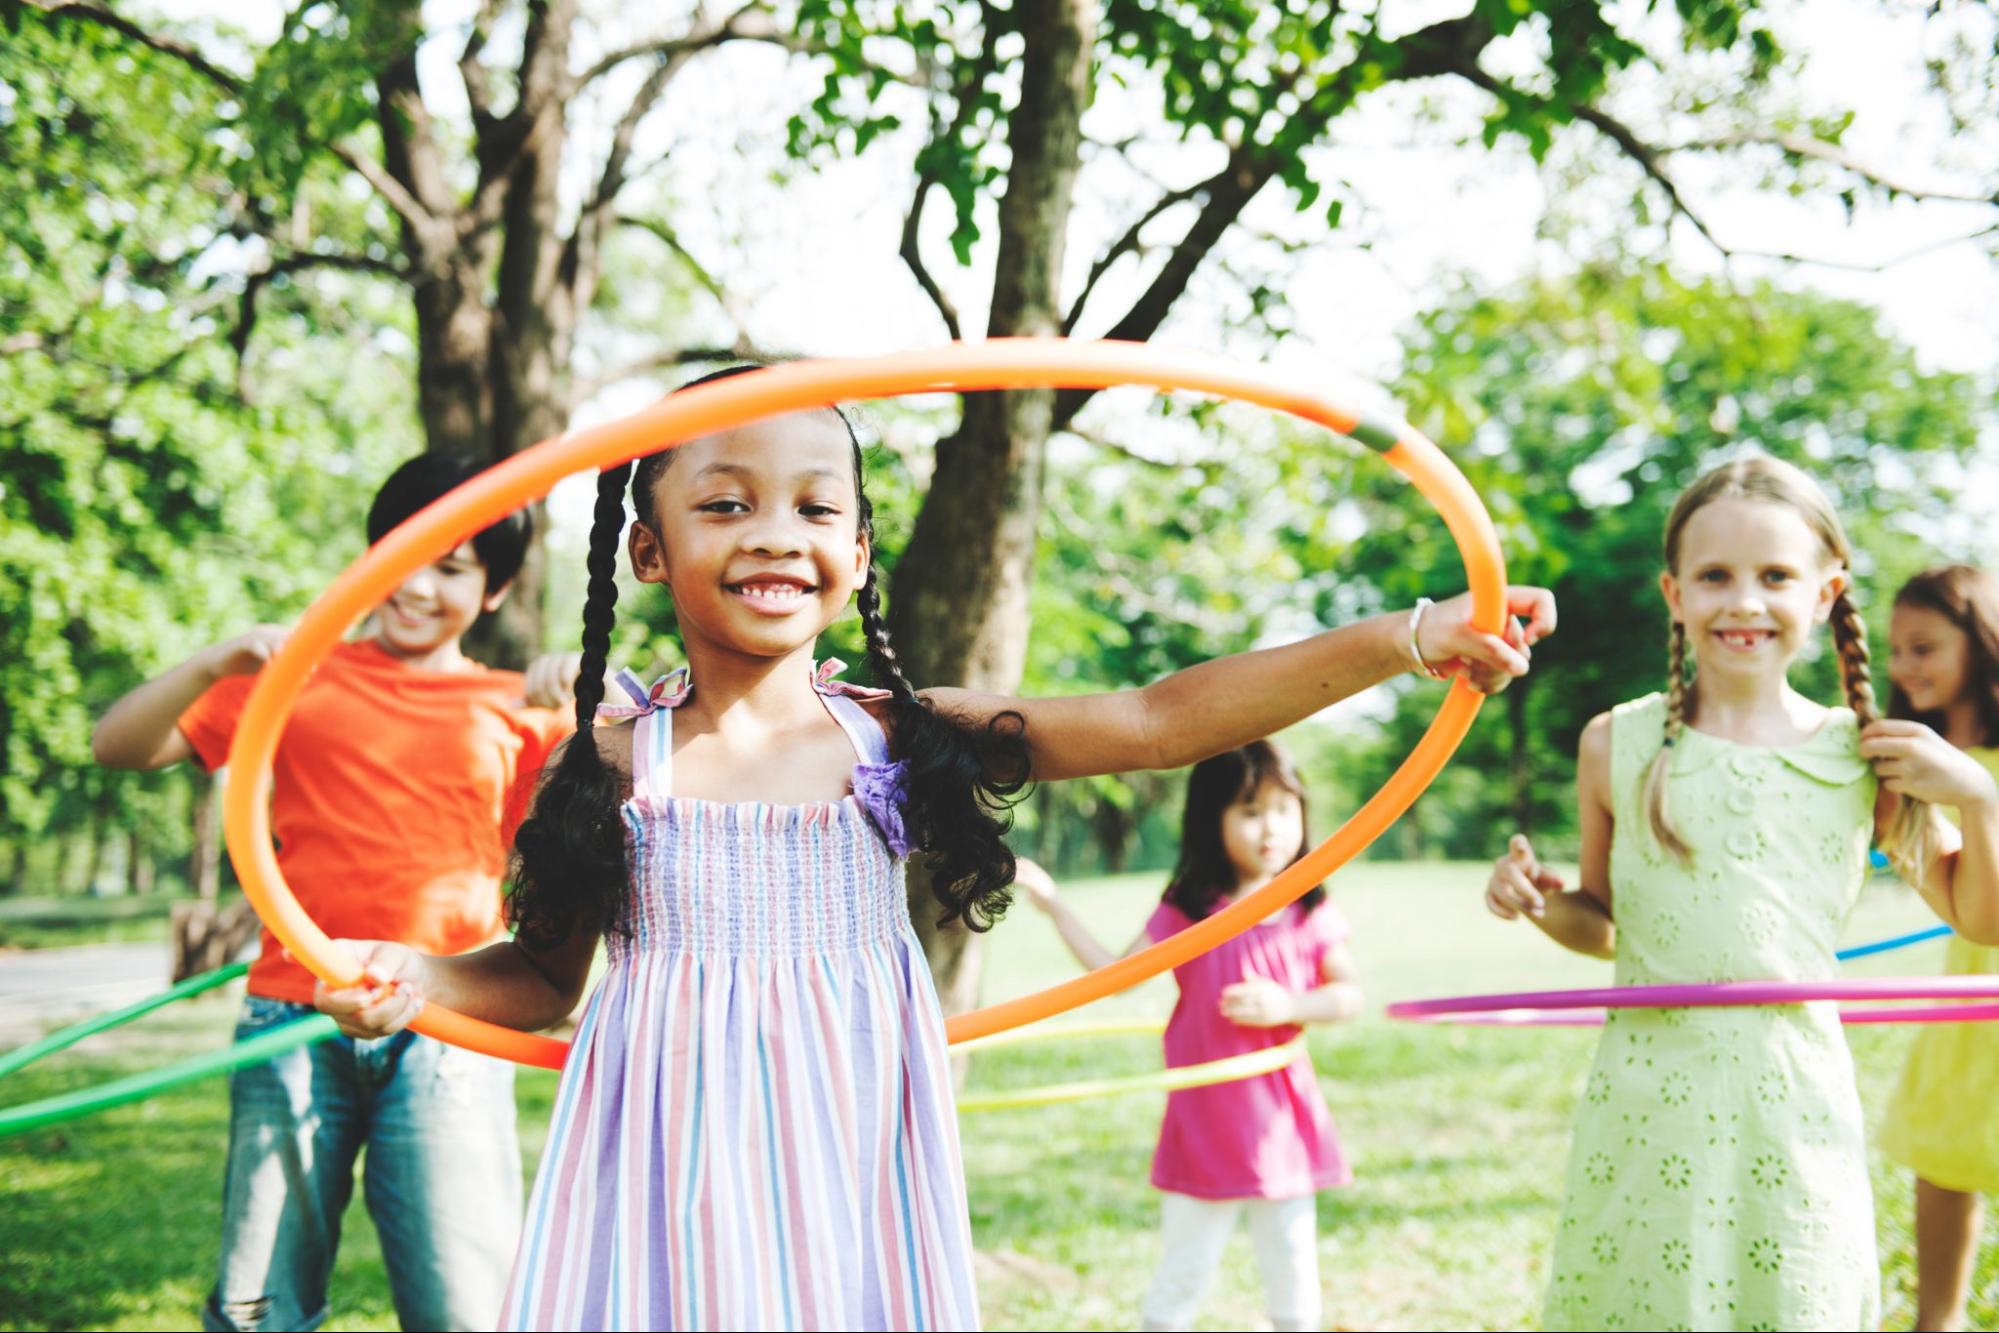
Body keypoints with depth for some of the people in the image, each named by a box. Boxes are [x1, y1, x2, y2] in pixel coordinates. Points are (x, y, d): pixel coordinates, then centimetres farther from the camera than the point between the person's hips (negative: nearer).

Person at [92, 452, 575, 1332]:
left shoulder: (514, 710, 12)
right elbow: (118, 748, 5)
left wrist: (580, 714, -13)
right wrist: (215, 665, -12)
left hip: (445, 1038, 0)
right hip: (296, 1022, 1)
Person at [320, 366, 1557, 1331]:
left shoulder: (899, 738, 0)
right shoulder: (613, 761, 0)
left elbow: (1160, 720, -6)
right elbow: (545, 973, 12)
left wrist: (1407, 640, -13)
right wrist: (422, 979, -9)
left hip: (848, 1176, 1)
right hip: (672, 1174, -1)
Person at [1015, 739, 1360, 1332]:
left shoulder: (1309, 913, -1)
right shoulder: (1188, 912, -5)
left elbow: (1348, 994, 1)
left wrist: (1288, 1007, -17)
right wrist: (1052, 903, -8)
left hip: (1282, 1120, 2)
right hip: (1205, 1122, -2)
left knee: (1292, 1270, 10)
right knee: (1183, 1273, 4)